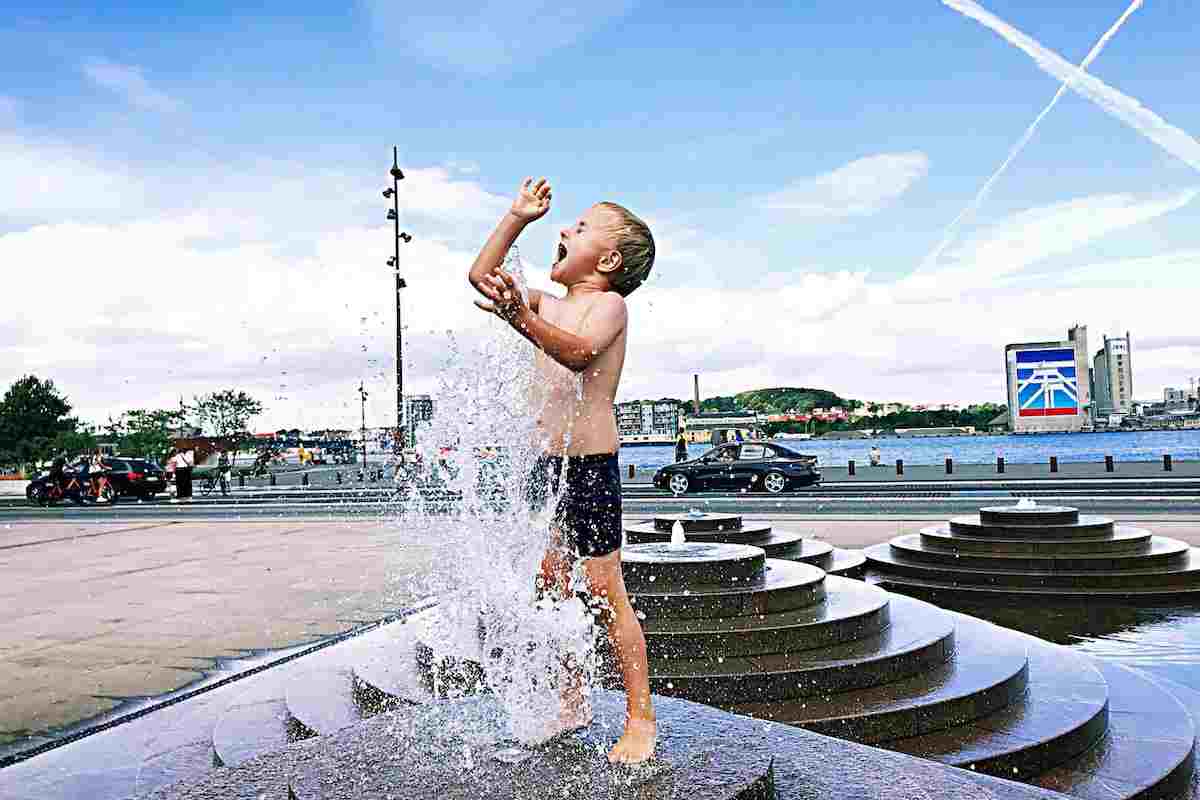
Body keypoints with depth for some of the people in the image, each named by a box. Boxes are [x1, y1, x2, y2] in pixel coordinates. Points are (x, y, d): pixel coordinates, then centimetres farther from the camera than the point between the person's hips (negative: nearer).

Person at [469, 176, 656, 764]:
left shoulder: (608, 304, -8)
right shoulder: (547, 303, 14)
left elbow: (580, 351, -30)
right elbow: (481, 275, 21)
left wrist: (521, 320, -46)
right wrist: (517, 217, 17)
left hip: (590, 467, -8)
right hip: (547, 464, 8)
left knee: (605, 593, -3)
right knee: (550, 588, 12)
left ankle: (641, 719, 9)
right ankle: (571, 704, 27)